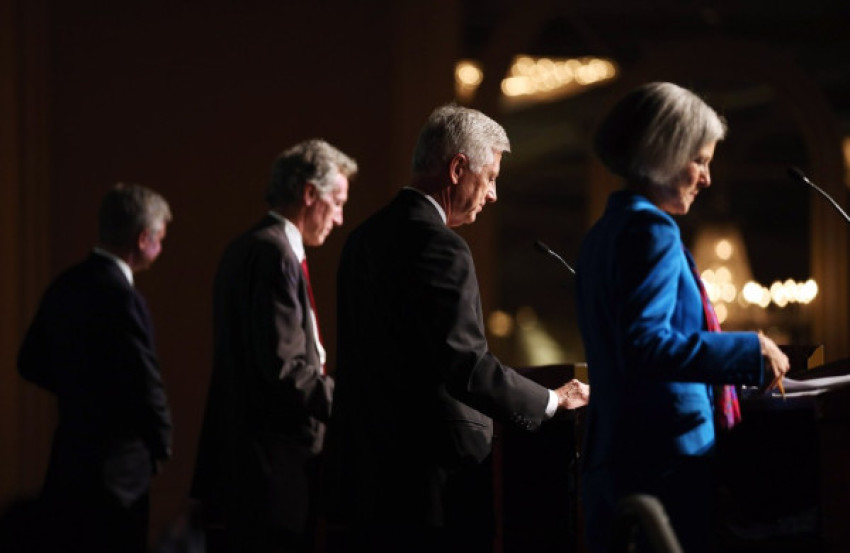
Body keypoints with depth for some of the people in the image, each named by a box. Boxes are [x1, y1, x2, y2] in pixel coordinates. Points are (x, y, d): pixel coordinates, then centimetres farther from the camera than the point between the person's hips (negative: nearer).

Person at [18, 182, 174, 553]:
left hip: (66, 457, 8)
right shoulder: (121, 299, -20)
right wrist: (162, 445, -2)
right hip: (114, 469, -8)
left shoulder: (66, 286, 5)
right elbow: (145, 386, -19)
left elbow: (31, 363, 16)